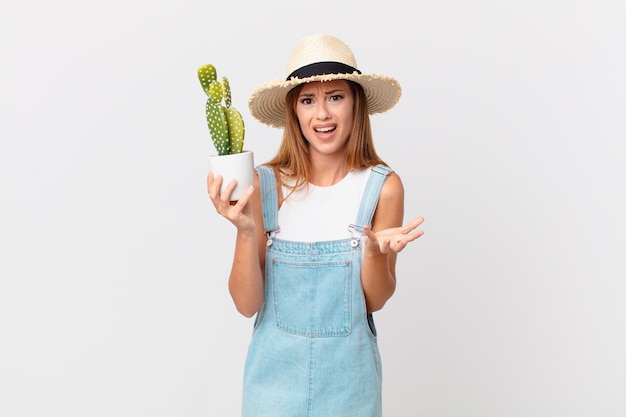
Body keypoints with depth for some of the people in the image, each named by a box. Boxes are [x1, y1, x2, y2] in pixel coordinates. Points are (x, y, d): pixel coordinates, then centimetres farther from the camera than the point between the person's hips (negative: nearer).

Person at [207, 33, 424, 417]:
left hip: (348, 374, 0)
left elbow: (376, 300, -6)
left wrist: (375, 249, -24)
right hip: (276, 368, 0)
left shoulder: (383, 187, -11)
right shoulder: (265, 184, -12)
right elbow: (248, 304, -12)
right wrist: (245, 230, -27)